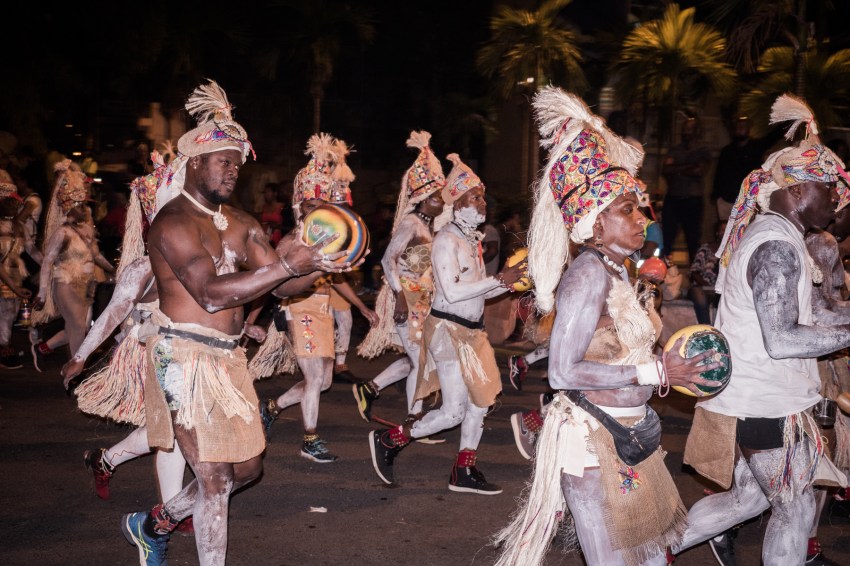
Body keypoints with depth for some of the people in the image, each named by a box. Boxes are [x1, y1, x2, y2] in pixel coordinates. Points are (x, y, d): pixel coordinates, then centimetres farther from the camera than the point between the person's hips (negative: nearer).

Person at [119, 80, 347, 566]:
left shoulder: (240, 223, 11)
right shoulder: (175, 222, -14)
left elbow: (282, 285, 7)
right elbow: (212, 293, -27)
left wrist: (318, 264, -13)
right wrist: (286, 265, -31)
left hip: (228, 356, 9)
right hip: (184, 355, -8)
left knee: (247, 465, 15)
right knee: (215, 477, -6)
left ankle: (155, 524, 33)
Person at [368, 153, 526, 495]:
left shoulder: (473, 238, 14)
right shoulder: (446, 239, -14)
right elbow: (452, 292, -22)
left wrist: (508, 282, 4)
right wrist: (497, 281, -21)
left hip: (472, 329, 9)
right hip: (448, 329, -9)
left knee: (481, 402, 10)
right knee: (454, 410, -9)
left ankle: (464, 473, 21)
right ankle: (388, 440, 7)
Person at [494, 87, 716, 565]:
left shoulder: (616, 271, 10)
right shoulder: (588, 274, -17)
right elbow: (563, 372, -22)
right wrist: (656, 372, -19)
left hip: (628, 434, 10)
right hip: (594, 441, -9)